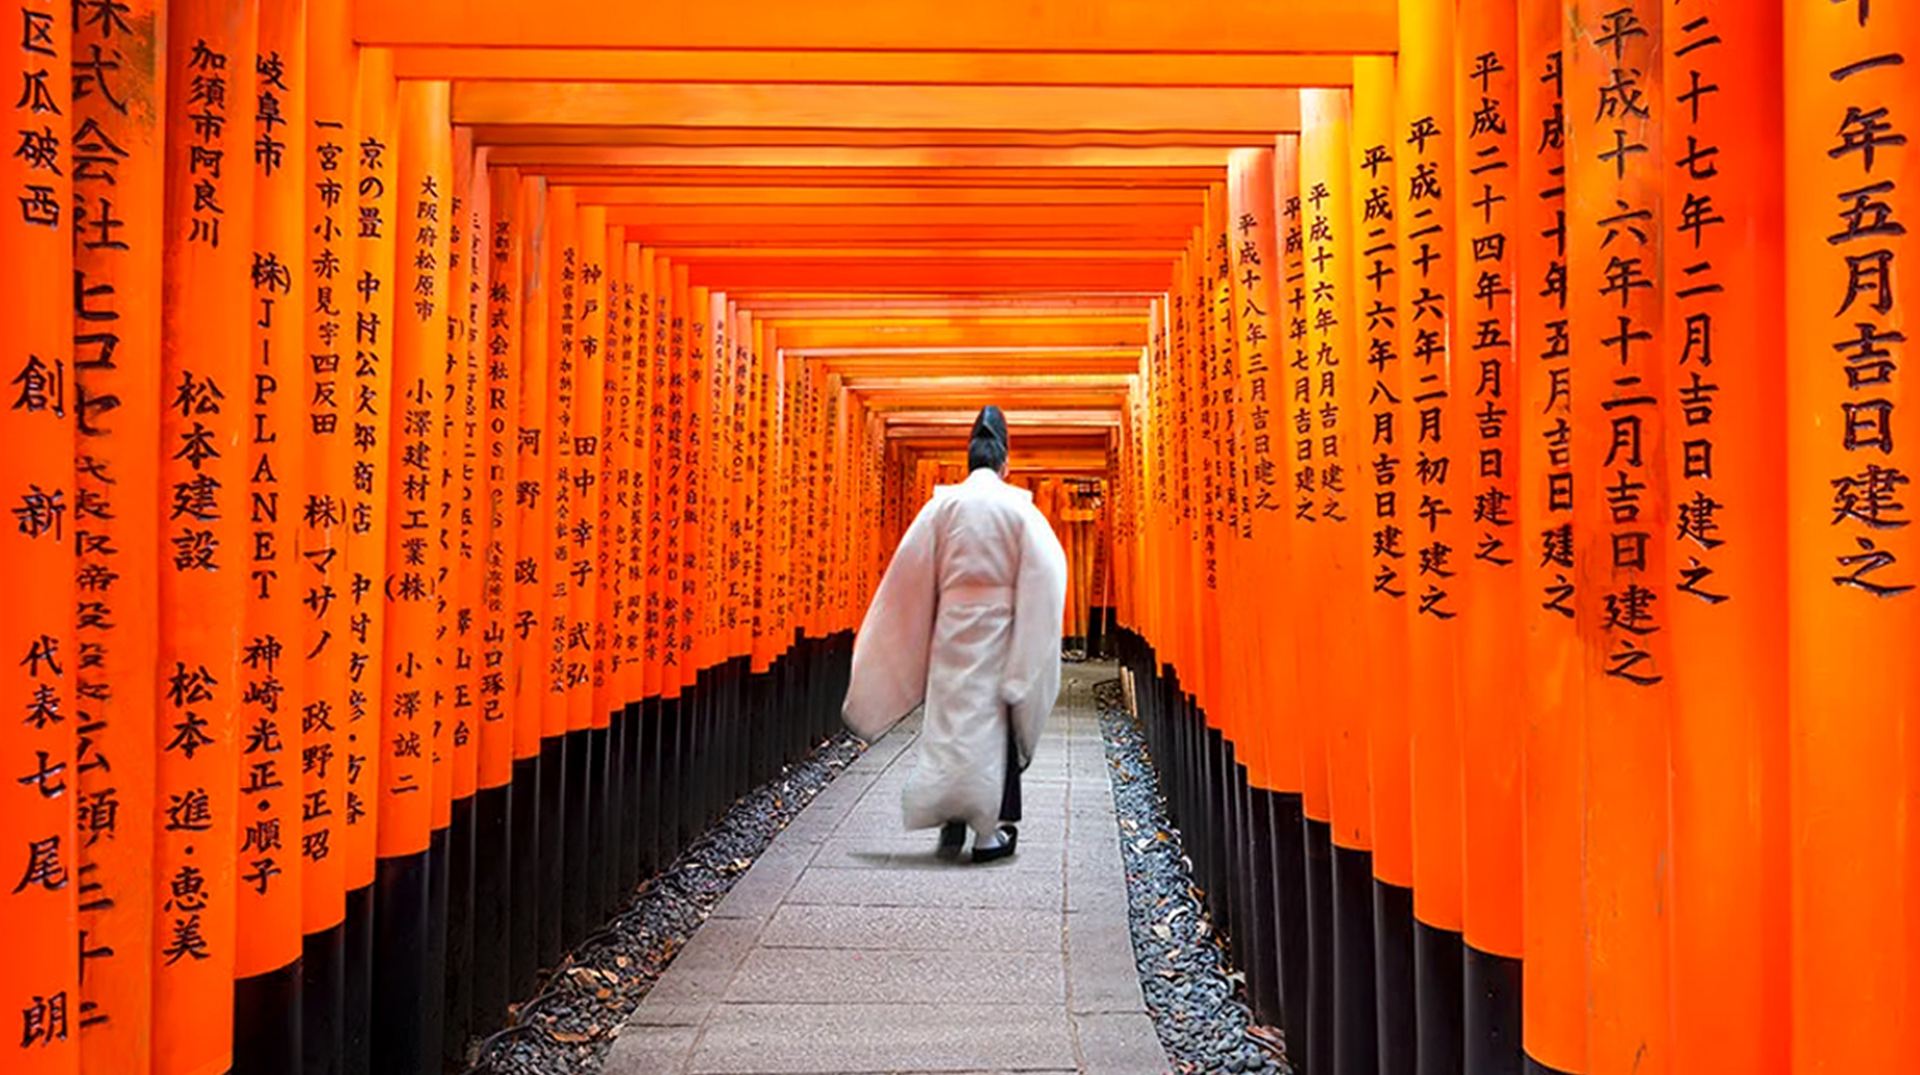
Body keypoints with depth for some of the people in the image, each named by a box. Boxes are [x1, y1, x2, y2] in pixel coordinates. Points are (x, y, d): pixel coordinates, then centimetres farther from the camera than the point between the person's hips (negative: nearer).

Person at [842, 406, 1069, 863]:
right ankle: (991, 829, 6)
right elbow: (1044, 576, -5)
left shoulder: (943, 504, 1)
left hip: (952, 628, 1)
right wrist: (1031, 655, 3)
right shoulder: (1020, 508, -3)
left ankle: (951, 817, 12)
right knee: (996, 717, 5)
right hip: (999, 628, -1)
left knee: (949, 716, 10)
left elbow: (910, 573, 1)